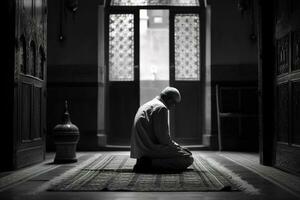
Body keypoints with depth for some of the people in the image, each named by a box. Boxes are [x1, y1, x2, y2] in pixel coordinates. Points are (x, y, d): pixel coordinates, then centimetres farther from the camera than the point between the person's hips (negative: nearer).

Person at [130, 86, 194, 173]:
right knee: (188, 159, -11)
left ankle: (146, 162, 4)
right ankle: (150, 163, -16)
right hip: (151, 149, -10)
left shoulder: (146, 106, 22)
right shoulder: (161, 108, -10)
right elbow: (163, 138, -16)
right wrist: (179, 148, -2)